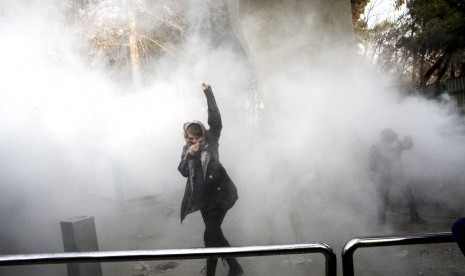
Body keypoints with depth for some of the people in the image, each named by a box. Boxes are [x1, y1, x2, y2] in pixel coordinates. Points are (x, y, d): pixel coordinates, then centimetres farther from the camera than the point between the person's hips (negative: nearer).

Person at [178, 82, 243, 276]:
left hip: (219, 194, -6)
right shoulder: (187, 148, 9)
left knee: (210, 235, -9)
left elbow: (215, 119, -17)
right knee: (214, 233, 12)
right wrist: (190, 155, -15)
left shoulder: (211, 140, -4)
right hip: (204, 196, 6)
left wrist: (208, 93, -21)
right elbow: (183, 172, 1)